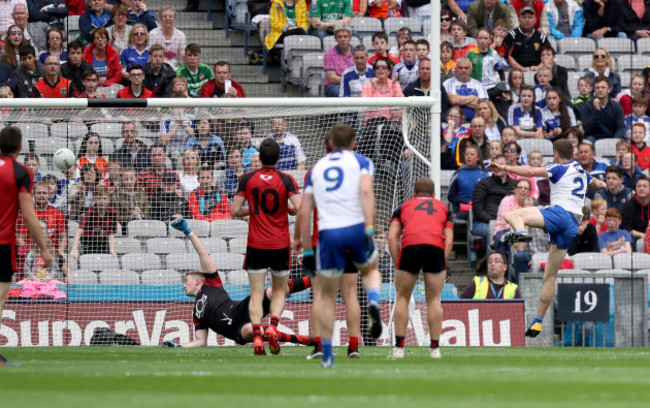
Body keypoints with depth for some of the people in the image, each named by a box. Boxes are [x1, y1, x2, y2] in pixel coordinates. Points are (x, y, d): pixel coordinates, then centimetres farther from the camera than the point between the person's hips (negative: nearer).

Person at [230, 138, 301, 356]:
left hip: (256, 244, 0)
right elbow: (300, 209, -15)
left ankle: (257, 334, -15)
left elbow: (235, 210, -3)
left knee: (256, 294, 1)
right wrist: (288, 209, 7)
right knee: (279, 290, 15)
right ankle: (273, 326, -8)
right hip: (281, 244, 0)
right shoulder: (286, 180, -5)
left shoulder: (247, 179, -2)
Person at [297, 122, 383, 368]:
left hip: (328, 233, 1)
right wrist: (369, 229, -16)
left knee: (327, 297, 12)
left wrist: (307, 252, 18)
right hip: (356, 228, -1)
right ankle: (373, 303, -5)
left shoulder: (316, 169, 19)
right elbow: (366, 192, -10)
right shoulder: (361, 162, 11)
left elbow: (304, 213, 14)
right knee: (370, 270, 28)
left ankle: (327, 355, 8)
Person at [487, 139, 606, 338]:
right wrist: (601, 183, 72)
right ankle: (538, 321, 13)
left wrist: (505, 168, -11)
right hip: (573, 226, 7)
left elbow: (531, 172, -13)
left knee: (512, 215, -17)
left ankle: (521, 232, -52)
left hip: (559, 213, -7)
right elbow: (596, 183, 48)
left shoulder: (559, 168, 3)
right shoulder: (581, 172, 25)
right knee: (550, 275, 12)